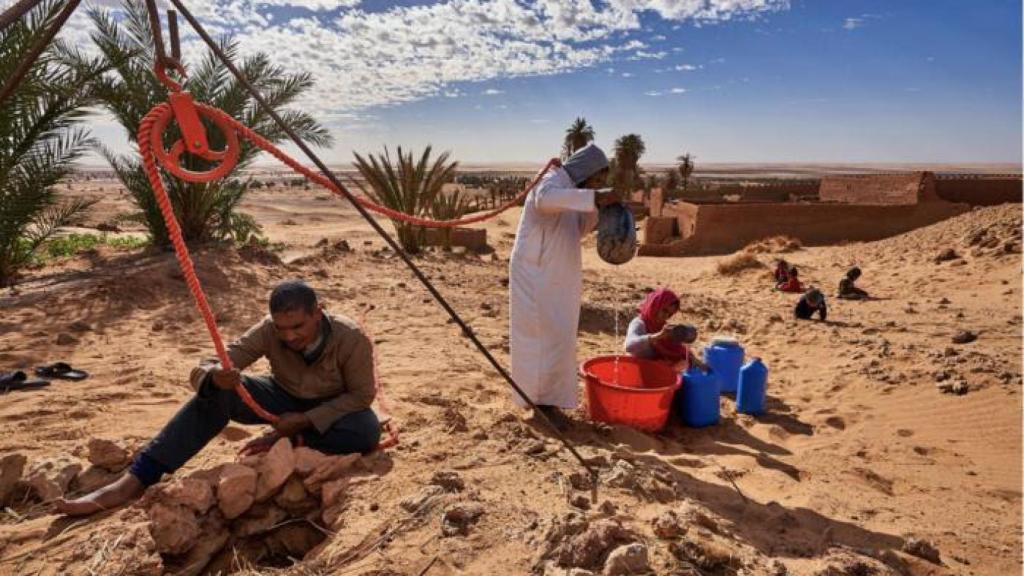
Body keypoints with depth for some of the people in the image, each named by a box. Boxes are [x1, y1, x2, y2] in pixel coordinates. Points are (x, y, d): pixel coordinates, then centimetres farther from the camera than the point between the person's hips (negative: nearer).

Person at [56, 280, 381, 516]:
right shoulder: (268, 331, -24)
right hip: (284, 399, 2)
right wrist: (215, 376, -52)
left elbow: (362, 395, -20)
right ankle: (133, 481, -28)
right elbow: (201, 370, -26)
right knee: (216, 393, -27)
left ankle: (288, 442, -14)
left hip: (328, 410, -1)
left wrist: (305, 420, -30)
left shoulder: (350, 338, -31)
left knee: (367, 430, -36)